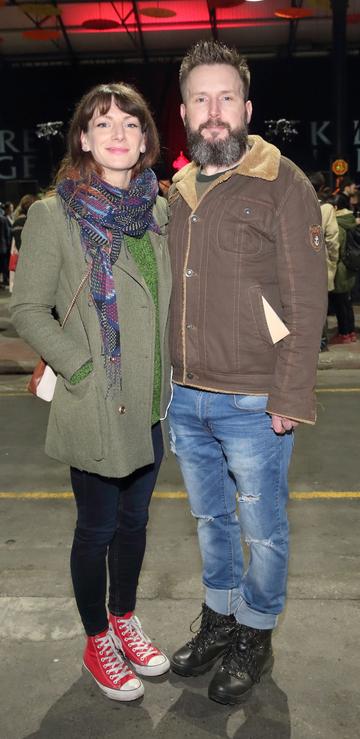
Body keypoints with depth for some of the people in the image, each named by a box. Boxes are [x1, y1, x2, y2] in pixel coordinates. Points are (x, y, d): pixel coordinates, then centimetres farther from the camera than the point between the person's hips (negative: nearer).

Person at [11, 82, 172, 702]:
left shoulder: (157, 212, 7)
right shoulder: (53, 215, -9)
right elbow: (28, 310, -9)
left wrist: (168, 377, 8)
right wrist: (83, 370, -16)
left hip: (151, 407, 5)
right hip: (94, 412, -5)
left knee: (134, 520, 19)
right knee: (98, 529, 10)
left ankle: (124, 618, 42)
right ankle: (97, 641, 33)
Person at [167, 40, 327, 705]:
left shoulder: (283, 185, -7)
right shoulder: (176, 191, 10)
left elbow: (307, 300, -11)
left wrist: (290, 397, -16)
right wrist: (164, 378, 9)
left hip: (253, 405, -5)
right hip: (184, 400, 6)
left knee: (262, 530, 12)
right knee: (211, 519, 21)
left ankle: (255, 636, 34)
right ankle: (219, 618, 42)